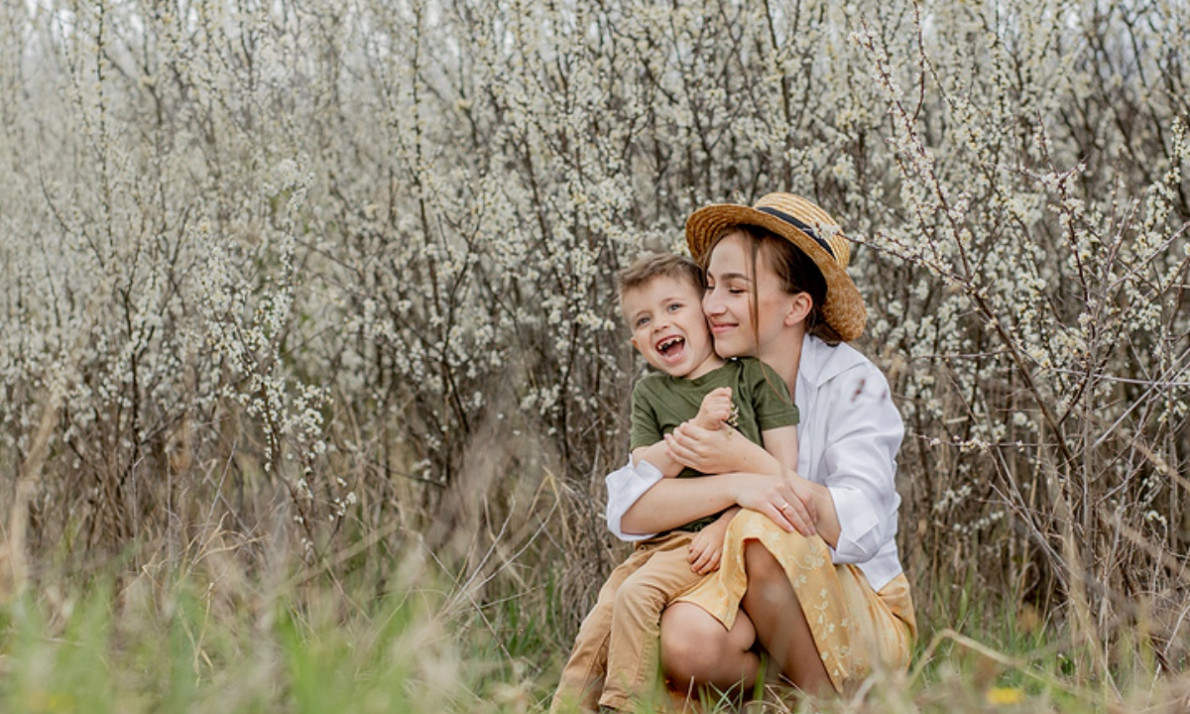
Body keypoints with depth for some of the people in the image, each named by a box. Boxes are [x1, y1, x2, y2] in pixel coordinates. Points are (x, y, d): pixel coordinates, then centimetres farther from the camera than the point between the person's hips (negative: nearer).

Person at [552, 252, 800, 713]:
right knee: (598, 622, -8)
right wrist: (699, 427, -16)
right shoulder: (649, 394, 12)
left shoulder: (753, 375, -1)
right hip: (664, 535, 5)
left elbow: (783, 467, -6)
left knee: (638, 593, -26)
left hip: (724, 535, -5)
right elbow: (644, 473, 0)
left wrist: (727, 524, -15)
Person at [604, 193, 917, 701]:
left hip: (866, 620, -2)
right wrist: (735, 487, -29)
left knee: (763, 533, -32)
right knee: (683, 640, -32)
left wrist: (748, 461, -24)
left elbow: (861, 530, -23)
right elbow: (626, 511, -13)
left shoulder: (852, 383, -8)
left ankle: (827, 701, -12)